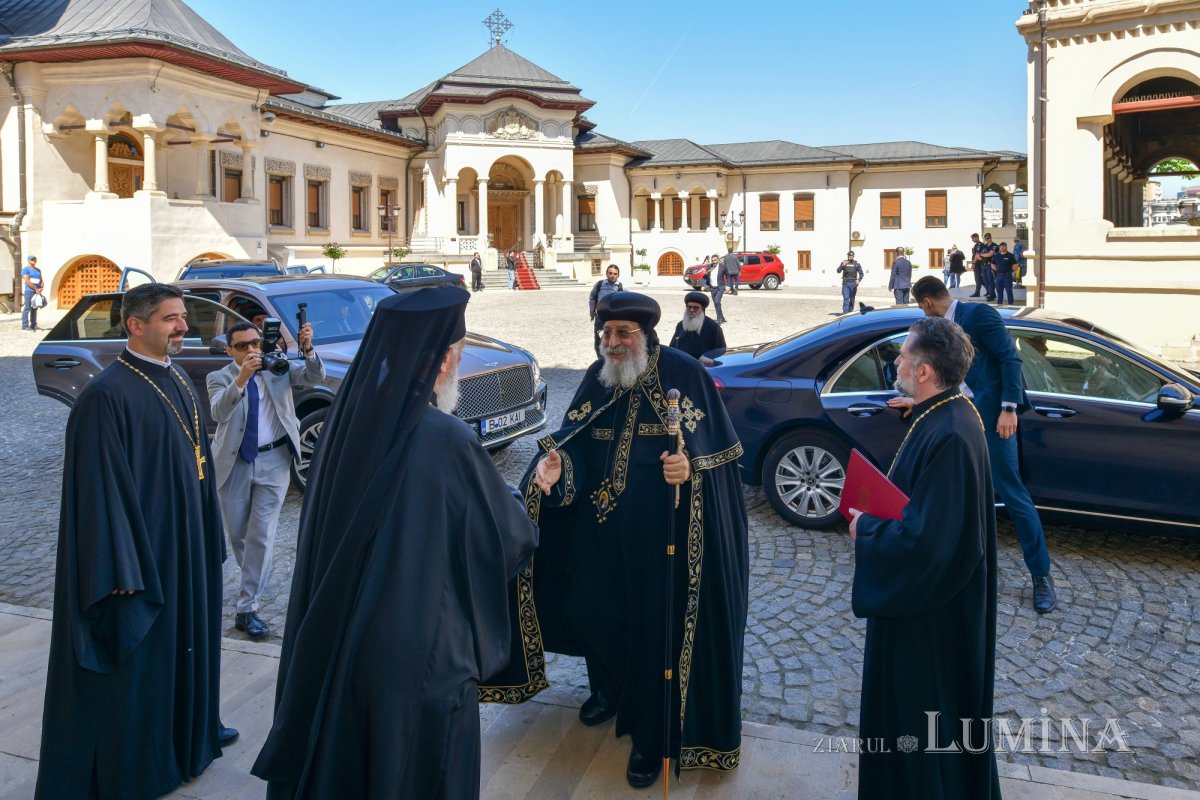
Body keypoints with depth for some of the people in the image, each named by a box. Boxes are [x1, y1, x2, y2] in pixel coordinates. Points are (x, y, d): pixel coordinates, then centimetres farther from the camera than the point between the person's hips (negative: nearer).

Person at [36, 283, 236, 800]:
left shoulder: (179, 382, 7)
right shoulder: (107, 395, -18)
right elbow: (100, 487, -20)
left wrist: (207, 535, 14)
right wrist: (120, 570, -21)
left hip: (186, 544, 8)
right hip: (140, 547, -8)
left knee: (183, 635, 21)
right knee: (135, 653, 5)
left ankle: (192, 728, 39)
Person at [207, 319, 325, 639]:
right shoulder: (219, 378, -4)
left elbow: (315, 377, -14)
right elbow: (219, 413, -23)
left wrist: (307, 349, -33)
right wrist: (241, 378, -39)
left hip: (273, 462, -1)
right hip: (234, 464, 1)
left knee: (261, 537, -2)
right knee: (237, 534, 13)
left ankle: (246, 610, 4)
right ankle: (252, 581, 43)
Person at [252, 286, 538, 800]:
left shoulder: (347, 419, -7)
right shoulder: (448, 441, -24)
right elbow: (511, 536, -10)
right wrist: (517, 503, 12)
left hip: (332, 639, 6)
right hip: (420, 652, -6)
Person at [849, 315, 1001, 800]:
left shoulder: (948, 436, -30)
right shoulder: (944, 414, 1)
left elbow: (924, 539, -31)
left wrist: (866, 530, -17)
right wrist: (874, 515, 2)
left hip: (929, 608, -10)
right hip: (924, 593, 10)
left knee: (926, 714, 10)